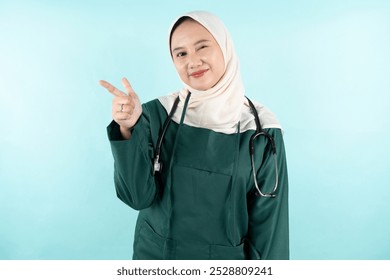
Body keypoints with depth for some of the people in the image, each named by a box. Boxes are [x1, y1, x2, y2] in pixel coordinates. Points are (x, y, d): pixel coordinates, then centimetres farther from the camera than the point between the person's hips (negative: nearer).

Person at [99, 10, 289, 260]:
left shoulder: (261, 130, -13)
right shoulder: (156, 114, -11)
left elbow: (268, 221, -8)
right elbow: (139, 197, -16)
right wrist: (129, 130, -28)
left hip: (227, 258, 0)